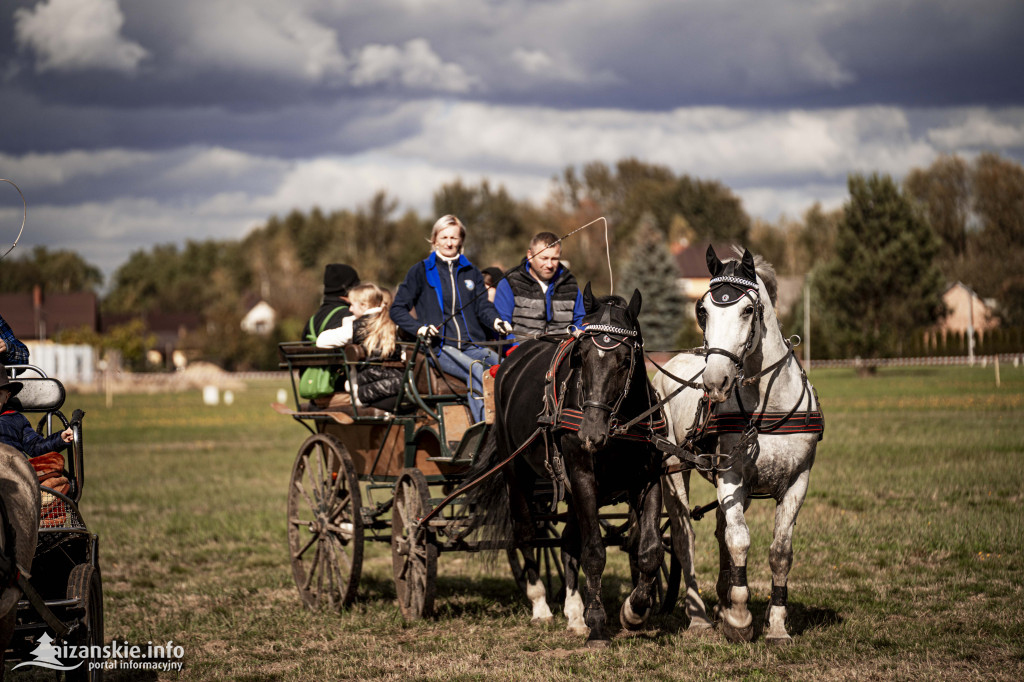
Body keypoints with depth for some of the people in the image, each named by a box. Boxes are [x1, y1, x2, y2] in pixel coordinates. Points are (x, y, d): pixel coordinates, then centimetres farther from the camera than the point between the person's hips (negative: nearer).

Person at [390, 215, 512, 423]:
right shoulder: (421, 271, 11)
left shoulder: (471, 272, 22)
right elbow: (398, 309, 10)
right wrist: (420, 328, -8)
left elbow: (483, 307, 14)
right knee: (476, 370, -34)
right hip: (440, 347, -4)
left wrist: (496, 321, -10)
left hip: (472, 345, 4)